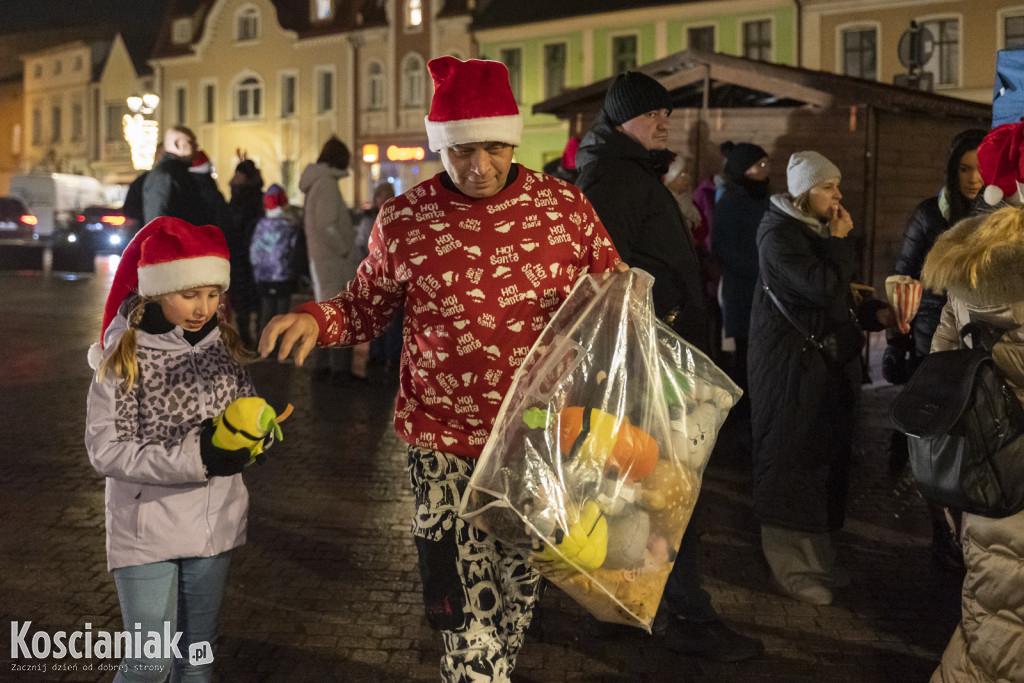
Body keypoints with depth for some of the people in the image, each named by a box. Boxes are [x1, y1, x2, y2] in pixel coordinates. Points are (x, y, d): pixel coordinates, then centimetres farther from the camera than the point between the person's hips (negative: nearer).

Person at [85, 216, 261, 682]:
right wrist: (194, 456, -26)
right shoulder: (125, 356, -14)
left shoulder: (223, 345, 0)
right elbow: (105, 450, -17)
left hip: (214, 522, 5)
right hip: (147, 530, -5)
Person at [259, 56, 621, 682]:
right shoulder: (405, 220, -4)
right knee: (469, 615, -3)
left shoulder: (563, 204, -3)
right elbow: (367, 307, 8)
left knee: (520, 588, 21)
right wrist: (316, 318, -12)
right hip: (445, 446, -2)